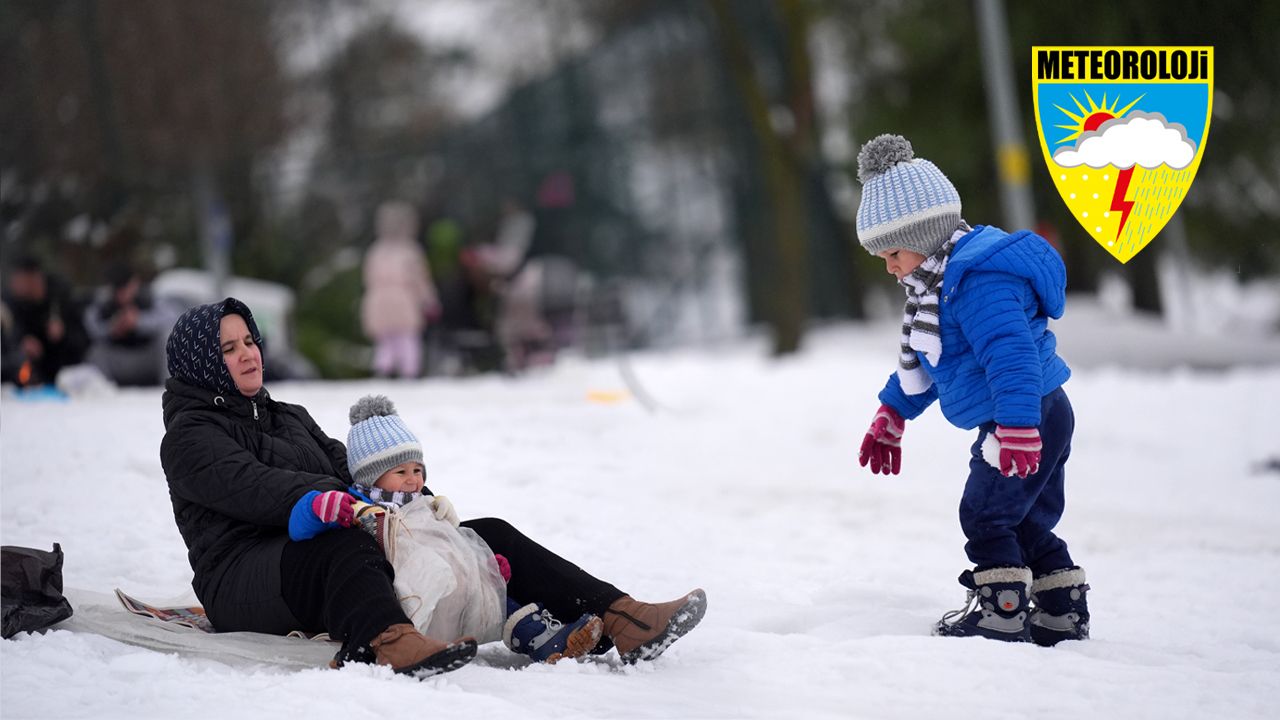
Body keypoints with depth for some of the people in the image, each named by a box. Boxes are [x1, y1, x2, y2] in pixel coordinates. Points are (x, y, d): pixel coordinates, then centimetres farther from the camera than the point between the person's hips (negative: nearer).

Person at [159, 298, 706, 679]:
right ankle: (386, 644, -76)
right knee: (343, 547, -42)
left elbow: (343, 468, 19)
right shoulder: (189, 435, 4)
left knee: (489, 535, -5)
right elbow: (243, 483, -16)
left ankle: (618, 621, -21)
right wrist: (315, 499, -35)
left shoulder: (289, 417, 30)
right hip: (244, 576, -8)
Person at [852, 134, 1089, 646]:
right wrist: (892, 415, 31)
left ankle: (1002, 613, 0)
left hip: (1031, 417, -11)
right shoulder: (938, 280, 13)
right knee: (1028, 522, 15)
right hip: (1040, 420, 11)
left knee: (986, 516, -6)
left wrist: (1017, 427, -40)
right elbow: (921, 358, 26)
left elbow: (1011, 354, -34)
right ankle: (1063, 614, 21)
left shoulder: (978, 281, -23)